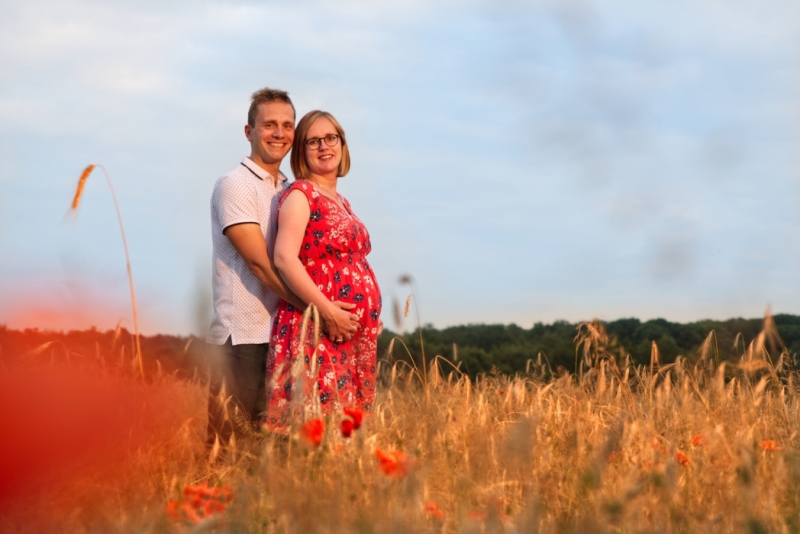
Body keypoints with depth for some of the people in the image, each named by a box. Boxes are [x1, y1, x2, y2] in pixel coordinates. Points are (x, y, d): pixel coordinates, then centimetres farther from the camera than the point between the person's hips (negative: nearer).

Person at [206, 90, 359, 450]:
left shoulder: (292, 193, 18)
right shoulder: (235, 186, -5)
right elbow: (259, 263, -14)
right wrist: (321, 311, -18)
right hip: (244, 335, -7)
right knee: (231, 445, -6)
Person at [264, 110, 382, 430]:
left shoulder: (341, 202, 20)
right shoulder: (300, 194, -4)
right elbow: (284, 259, -17)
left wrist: (369, 316, 15)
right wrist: (328, 310, -22)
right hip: (315, 331, -8)